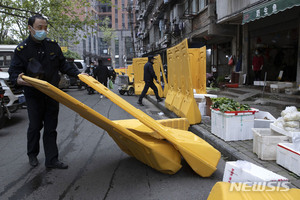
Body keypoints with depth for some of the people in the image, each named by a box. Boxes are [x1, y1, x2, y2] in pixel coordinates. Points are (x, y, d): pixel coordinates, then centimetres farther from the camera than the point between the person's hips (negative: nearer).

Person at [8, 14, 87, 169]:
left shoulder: (52, 45, 4)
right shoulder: (21, 49, -6)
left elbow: (63, 65, 13)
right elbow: (13, 72, -6)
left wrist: (77, 74, 3)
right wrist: (18, 81, -28)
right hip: (34, 95, -3)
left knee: (51, 128, 6)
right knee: (35, 126, 9)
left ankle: (51, 160, 14)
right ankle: (32, 155, 34)